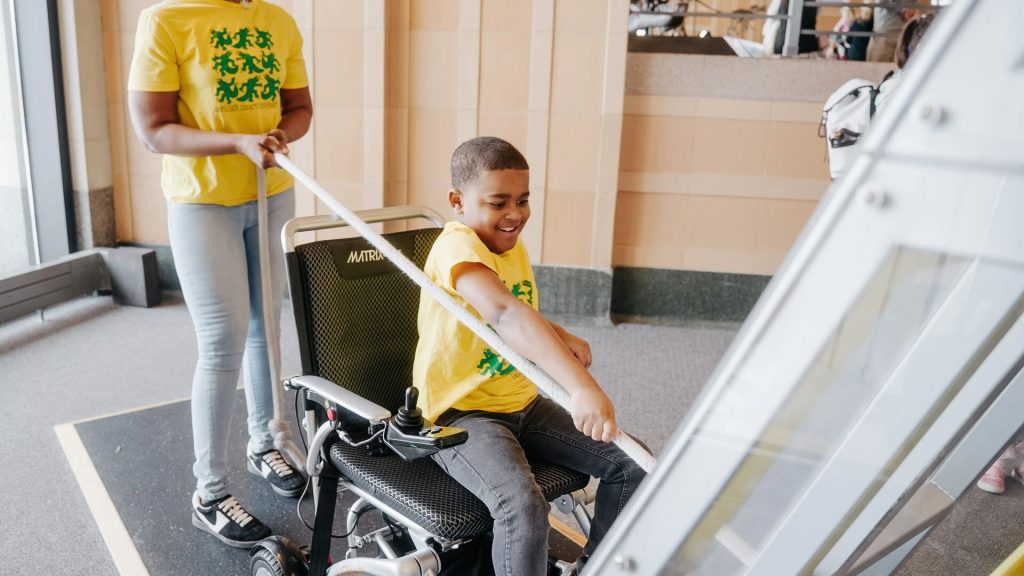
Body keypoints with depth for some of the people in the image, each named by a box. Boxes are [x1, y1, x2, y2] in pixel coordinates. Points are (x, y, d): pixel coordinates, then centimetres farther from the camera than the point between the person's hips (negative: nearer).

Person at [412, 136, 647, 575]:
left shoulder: (512, 246, 5)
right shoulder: (457, 246, -23)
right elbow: (504, 314, -42)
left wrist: (564, 339, -2)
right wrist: (581, 386, -53)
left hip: (523, 404, 9)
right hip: (460, 414, -8)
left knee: (631, 463, 2)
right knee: (524, 507, -33)